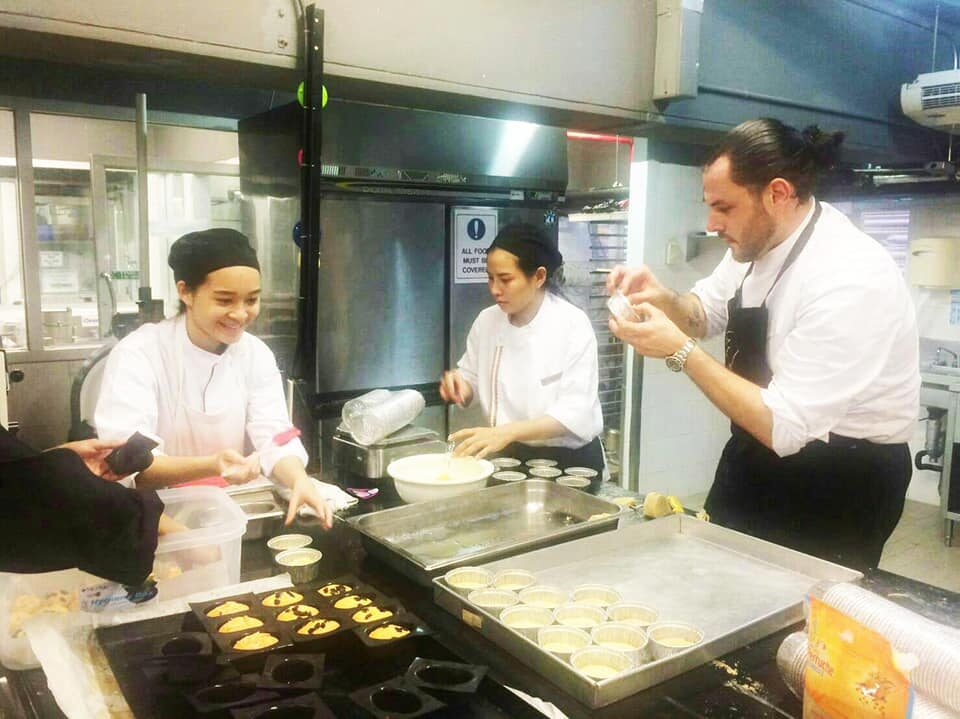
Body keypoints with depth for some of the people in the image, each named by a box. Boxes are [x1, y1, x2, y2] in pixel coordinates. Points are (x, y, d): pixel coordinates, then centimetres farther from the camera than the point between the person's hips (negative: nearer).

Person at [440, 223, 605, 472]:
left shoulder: (572, 325, -15)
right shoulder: (487, 320, -1)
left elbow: (575, 414, -22)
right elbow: (472, 380, 11)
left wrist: (507, 432, -34)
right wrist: (459, 384, -12)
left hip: (568, 462, -3)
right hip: (510, 456, 4)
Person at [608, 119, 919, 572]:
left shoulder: (850, 279, -29)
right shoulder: (756, 241, -3)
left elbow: (782, 427, -30)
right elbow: (706, 311, 14)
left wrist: (680, 351, -27)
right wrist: (662, 299, -8)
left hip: (837, 489, -7)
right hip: (758, 465, 8)